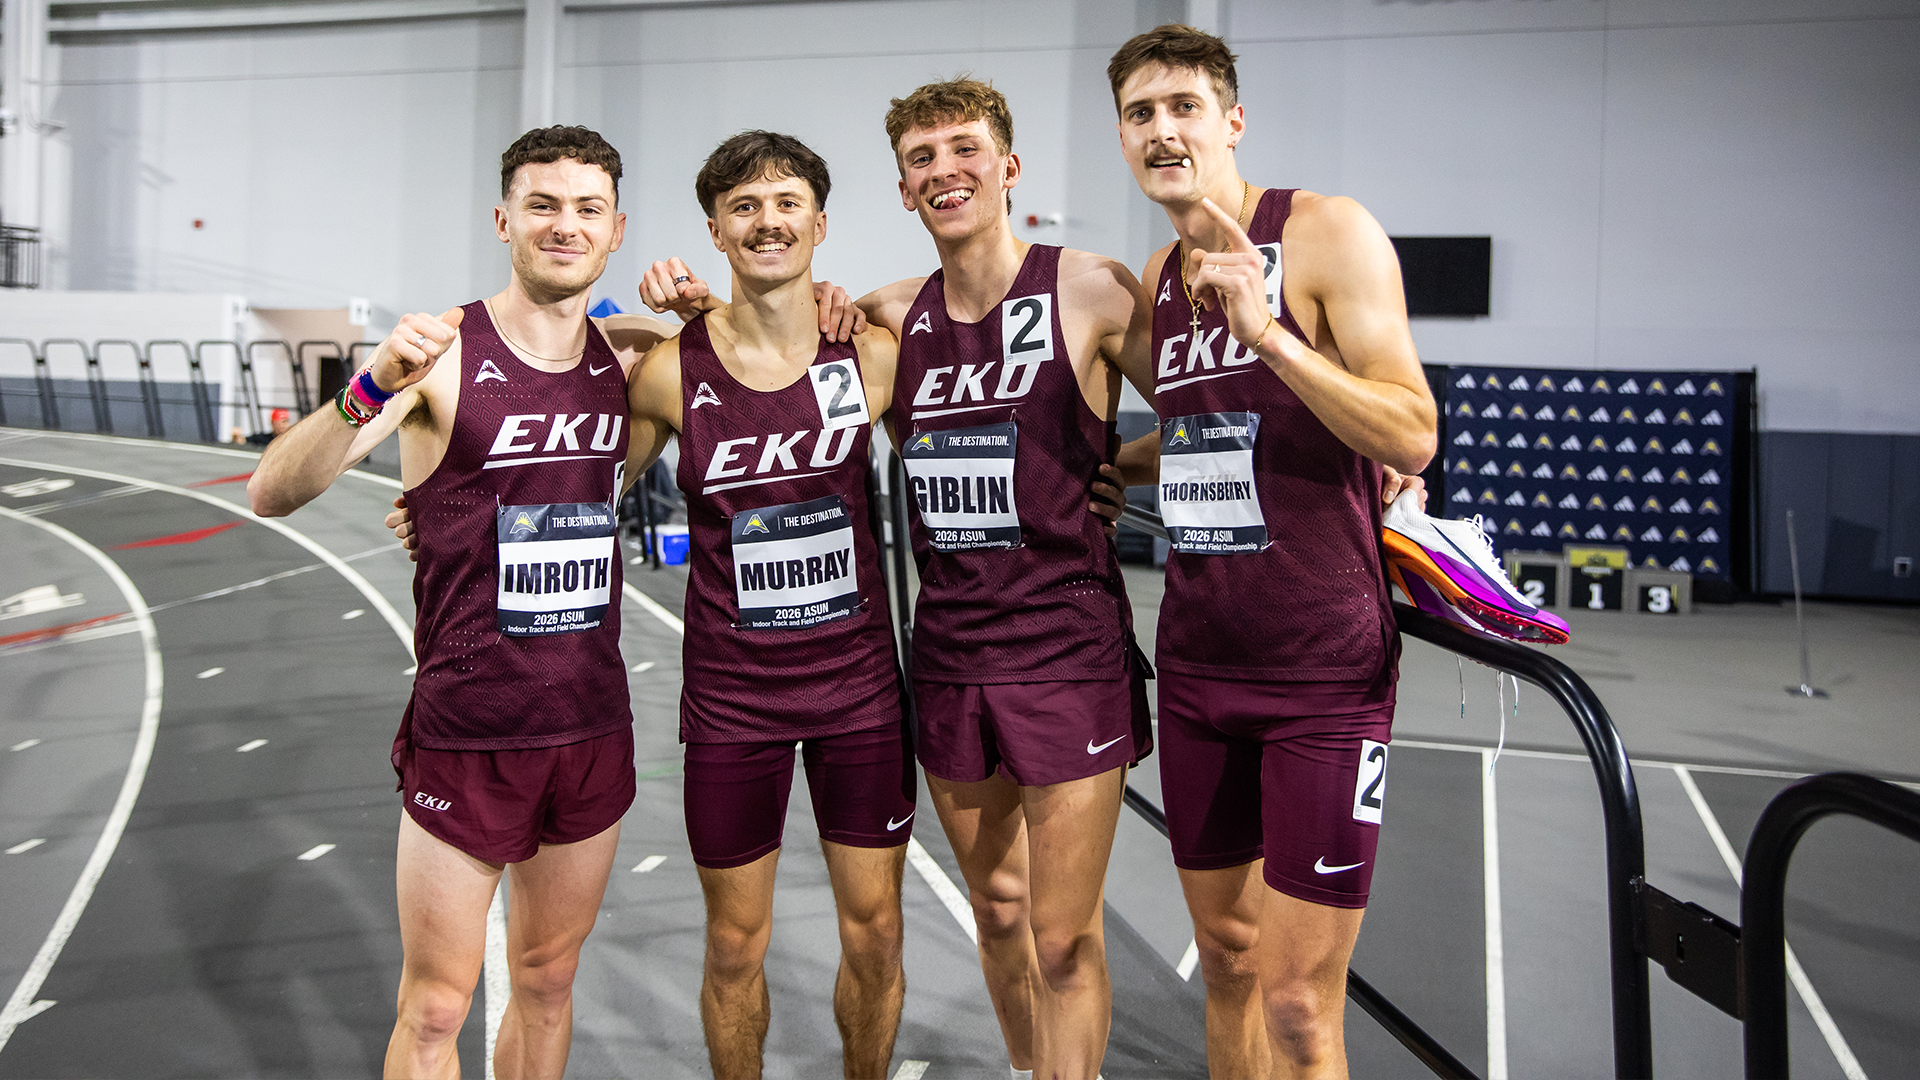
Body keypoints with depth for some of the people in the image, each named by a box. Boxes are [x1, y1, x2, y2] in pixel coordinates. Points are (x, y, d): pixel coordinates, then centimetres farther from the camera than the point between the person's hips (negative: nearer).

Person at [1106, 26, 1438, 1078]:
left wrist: (1266, 329, -25)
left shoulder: (1329, 232, -8)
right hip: (1197, 663, 6)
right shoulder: (1158, 276, 11)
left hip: (1324, 669, -6)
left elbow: (1411, 442, -17)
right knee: (1227, 961, 16)